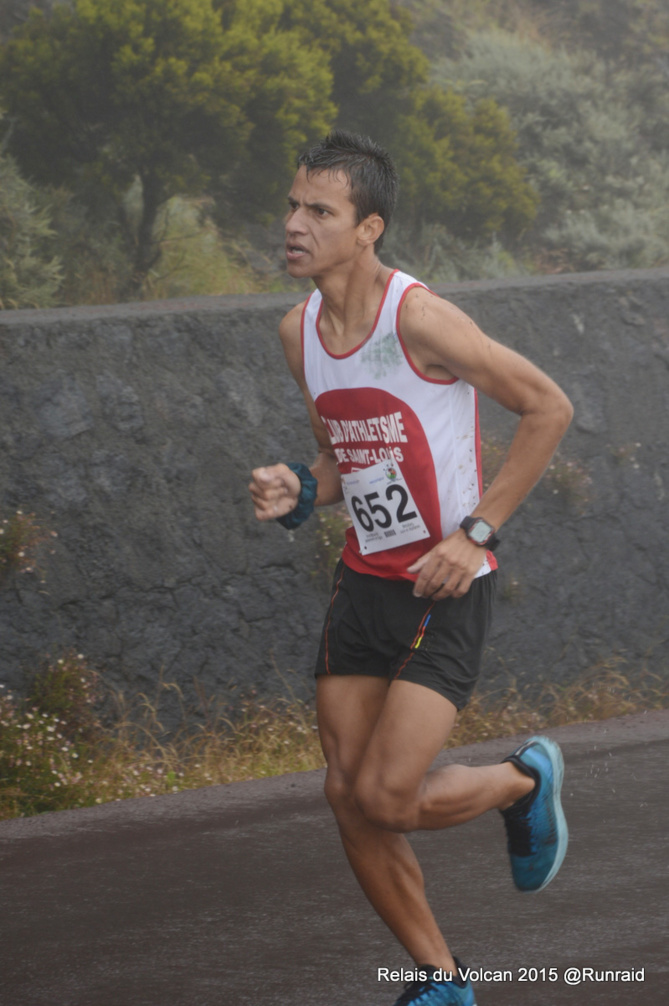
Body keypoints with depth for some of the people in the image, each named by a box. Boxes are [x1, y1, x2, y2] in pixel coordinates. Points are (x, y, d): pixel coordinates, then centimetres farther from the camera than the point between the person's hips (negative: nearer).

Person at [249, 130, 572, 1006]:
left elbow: (548, 408, -13)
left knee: (387, 797, -13)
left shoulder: (418, 318, -20)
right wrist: (301, 492, -5)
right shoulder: (300, 331, 3)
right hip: (364, 581, 7)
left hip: (447, 588, -7)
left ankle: (524, 781, 18)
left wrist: (478, 531, -16)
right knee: (348, 794, 4)